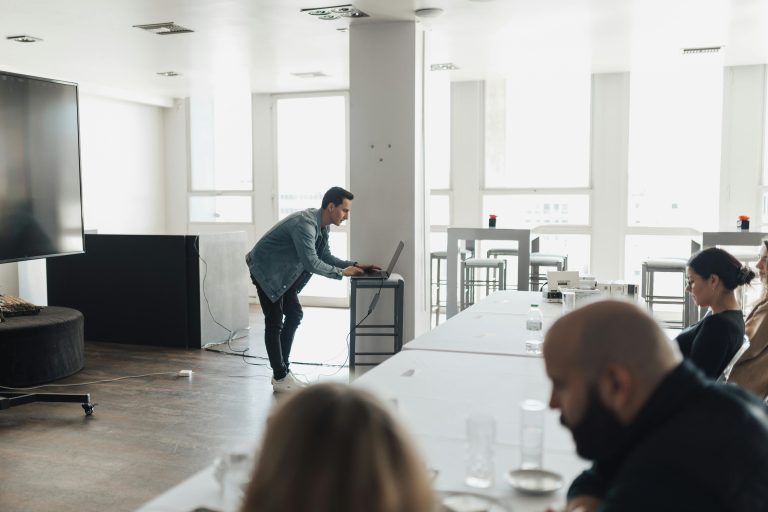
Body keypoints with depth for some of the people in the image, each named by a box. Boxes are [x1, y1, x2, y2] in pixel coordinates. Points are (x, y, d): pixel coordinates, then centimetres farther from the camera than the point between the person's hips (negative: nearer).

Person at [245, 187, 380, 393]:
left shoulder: (323, 225, 0)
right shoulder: (304, 223, -29)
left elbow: (325, 257, 7)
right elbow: (312, 263, -32)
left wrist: (353, 265, -5)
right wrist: (341, 273, -23)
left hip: (282, 272, 10)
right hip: (265, 270, -10)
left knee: (294, 315, 9)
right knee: (274, 323, -6)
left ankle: (282, 370, 18)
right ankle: (280, 378, 3)